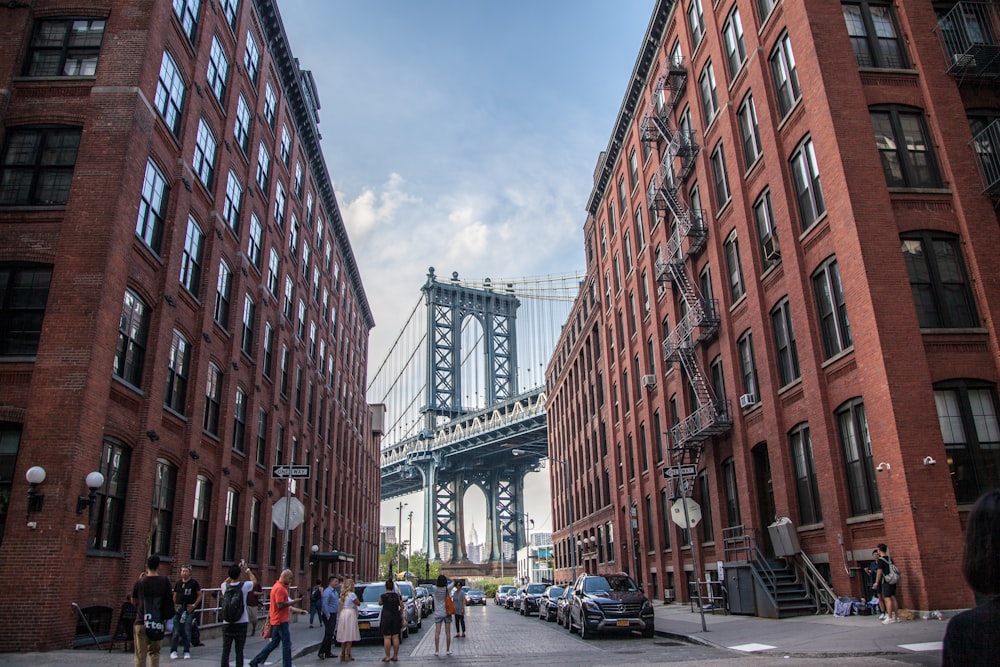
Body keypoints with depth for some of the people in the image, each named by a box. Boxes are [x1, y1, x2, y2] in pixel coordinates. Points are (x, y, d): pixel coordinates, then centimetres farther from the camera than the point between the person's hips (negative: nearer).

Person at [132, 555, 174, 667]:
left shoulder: (140, 582, -6)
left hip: (141, 622, -1)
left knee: (140, 656, 4)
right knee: (154, 653, 17)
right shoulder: (164, 581, -4)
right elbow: (168, 600, 2)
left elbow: (134, 601, 9)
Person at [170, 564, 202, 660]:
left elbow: (199, 595, 1)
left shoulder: (194, 582, -1)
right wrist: (174, 606, 2)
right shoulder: (178, 582, 9)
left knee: (187, 632, 0)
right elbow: (175, 595, 15)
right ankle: (173, 651, 10)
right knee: (176, 631, 1)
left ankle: (187, 651, 8)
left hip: (189, 609, -2)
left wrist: (193, 605, -8)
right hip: (178, 609, 2)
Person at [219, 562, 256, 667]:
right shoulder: (244, 585, -9)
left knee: (225, 650, 7)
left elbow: (227, 580, 23)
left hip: (227, 624, 2)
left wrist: (237, 570, 25)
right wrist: (247, 569, 23)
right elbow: (254, 580, 13)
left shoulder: (225, 586, -3)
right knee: (239, 651, 2)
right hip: (241, 623, -2)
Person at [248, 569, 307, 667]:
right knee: (286, 644, 0)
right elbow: (280, 605, -25)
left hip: (276, 620, 10)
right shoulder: (280, 588, -20)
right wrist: (294, 601, -19)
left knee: (274, 642, 17)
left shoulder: (277, 586, 13)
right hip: (281, 620, -10)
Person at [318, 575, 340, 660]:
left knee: (331, 634, 11)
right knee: (328, 634, -11)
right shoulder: (327, 591, -14)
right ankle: (321, 652, -8)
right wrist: (328, 616, -18)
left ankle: (328, 653, 16)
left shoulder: (335, 591, 14)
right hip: (329, 615, -9)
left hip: (334, 615, 9)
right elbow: (324, 604, -20)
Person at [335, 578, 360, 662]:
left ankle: (342, 655, 12)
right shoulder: (351, 594, -12)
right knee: (349, 636, -2)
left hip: (343, 614, 7)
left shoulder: (343, 594, 11)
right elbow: (358, 603, -2)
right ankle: (347, 655, -2)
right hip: (350, 613, -7)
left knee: (344, 636, 11)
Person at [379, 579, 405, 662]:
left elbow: (380, 604, 10)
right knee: (395, 637, 9)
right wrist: (400, 615, 17)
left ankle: (387, 657, 1)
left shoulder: (383, 596, -9)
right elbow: (402, 607, 4)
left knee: (387, 638, 0)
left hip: (386, 618, -4)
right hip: (396, 617, 4)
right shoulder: (398, 595, 1)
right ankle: (395, 656, 13)